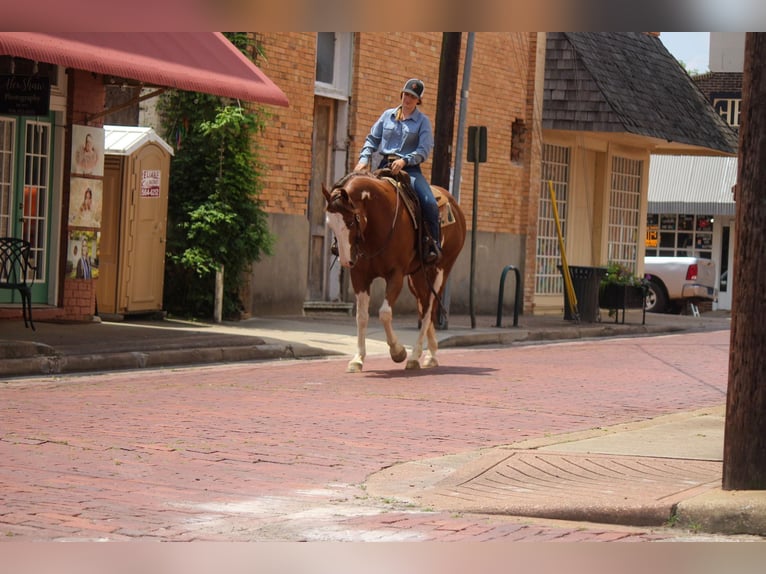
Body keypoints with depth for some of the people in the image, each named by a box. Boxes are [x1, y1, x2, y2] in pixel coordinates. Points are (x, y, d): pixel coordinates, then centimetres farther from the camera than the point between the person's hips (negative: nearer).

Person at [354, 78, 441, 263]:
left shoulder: (423, 121, 3)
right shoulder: (388, 115, 12)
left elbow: (424, 150, -7)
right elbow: (372, 140, 15)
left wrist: (404, 161, -23)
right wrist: (364, 159, -2)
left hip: (410, 169, -3)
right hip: (385, 166, 3)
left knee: (429, 203, -24)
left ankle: (434, 245, -10)